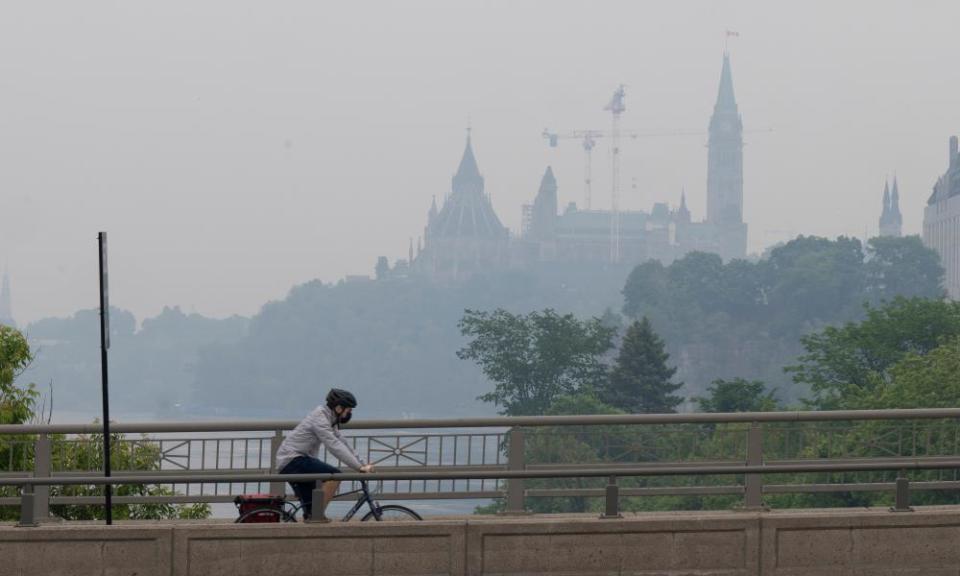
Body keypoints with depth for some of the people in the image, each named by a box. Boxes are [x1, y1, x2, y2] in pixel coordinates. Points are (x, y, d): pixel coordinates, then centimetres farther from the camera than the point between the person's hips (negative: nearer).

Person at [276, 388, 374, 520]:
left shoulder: (330, 420, 13)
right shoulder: (319, 418, -18)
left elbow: (342, 444, 16)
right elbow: (335, 447, -25)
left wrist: (362, 465, 6)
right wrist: (359, 467, -27)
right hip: (292, 460, -10)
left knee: (310, 511, 8)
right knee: (334, 475, -23)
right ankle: (318, 515, -19)